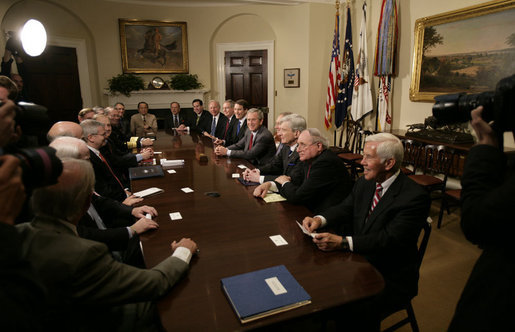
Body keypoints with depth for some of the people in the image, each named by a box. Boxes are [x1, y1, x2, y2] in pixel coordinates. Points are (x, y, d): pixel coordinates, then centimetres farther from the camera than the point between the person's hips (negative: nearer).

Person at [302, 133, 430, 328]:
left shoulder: (415, 197, -17)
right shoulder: (365, 182, 5)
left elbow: (391, 239, -25)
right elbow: (345, 209, 9)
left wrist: (343, 242, -34)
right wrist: (320, 219, -13)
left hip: (391, 279, -6)